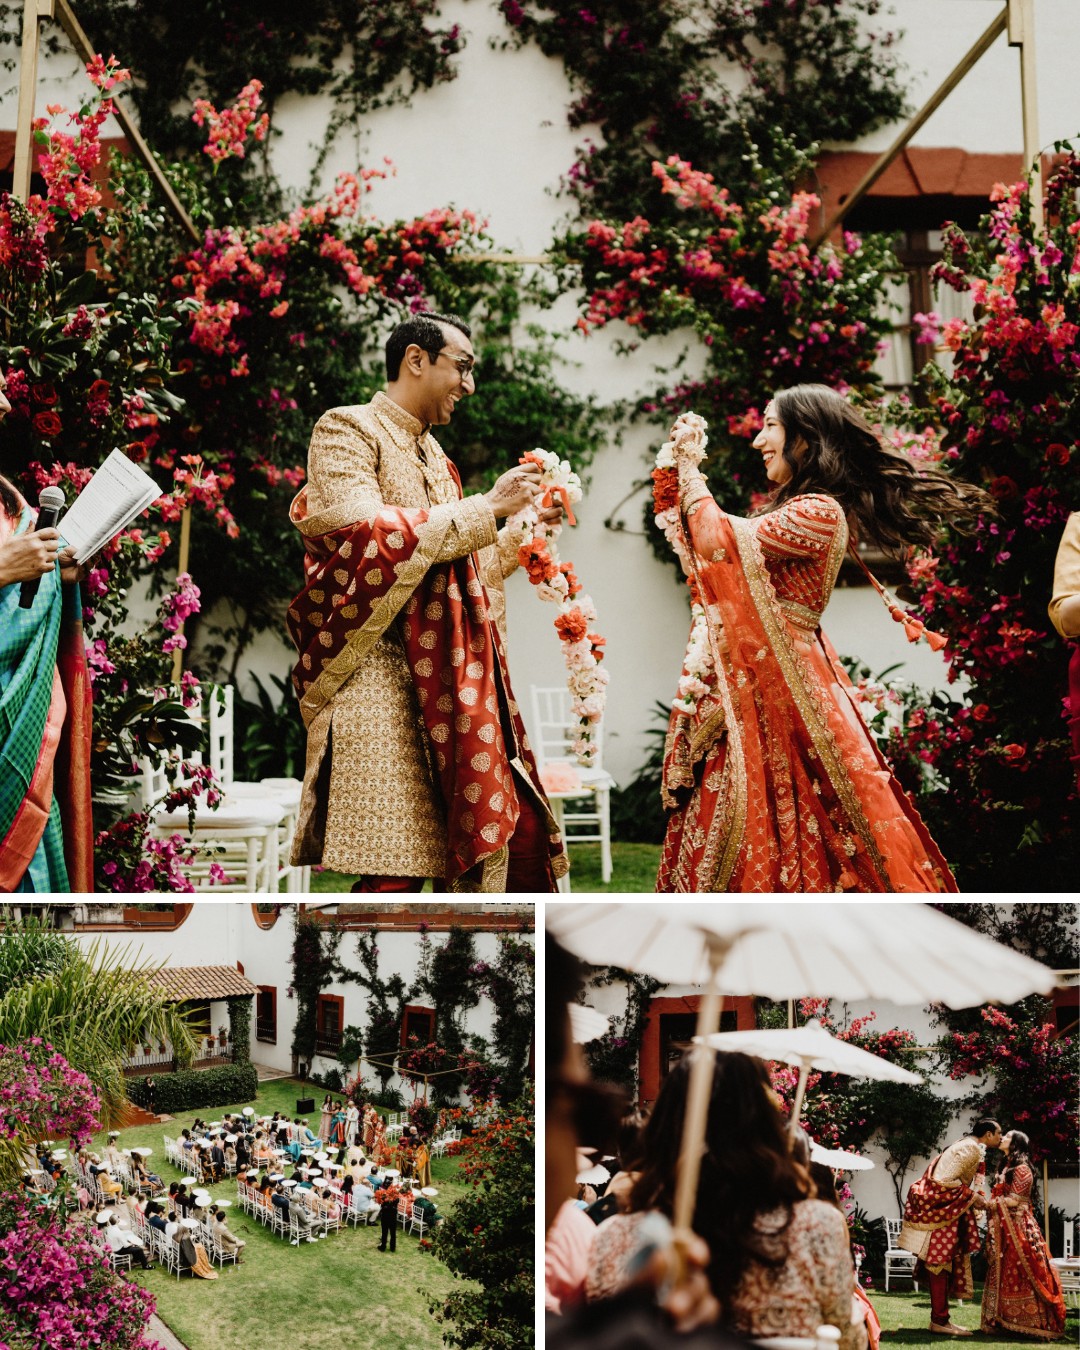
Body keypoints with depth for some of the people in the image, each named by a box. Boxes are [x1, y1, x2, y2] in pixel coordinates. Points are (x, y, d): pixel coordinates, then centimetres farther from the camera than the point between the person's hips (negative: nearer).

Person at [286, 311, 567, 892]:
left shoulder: (432, 454, 23)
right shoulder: (347, 429, 0)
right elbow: (367, 534, -17)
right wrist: (485, 508, -11)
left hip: (447, 676, 8)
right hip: (380, 665, -8)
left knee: (486, 841, 1)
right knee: (395, 867, -15)